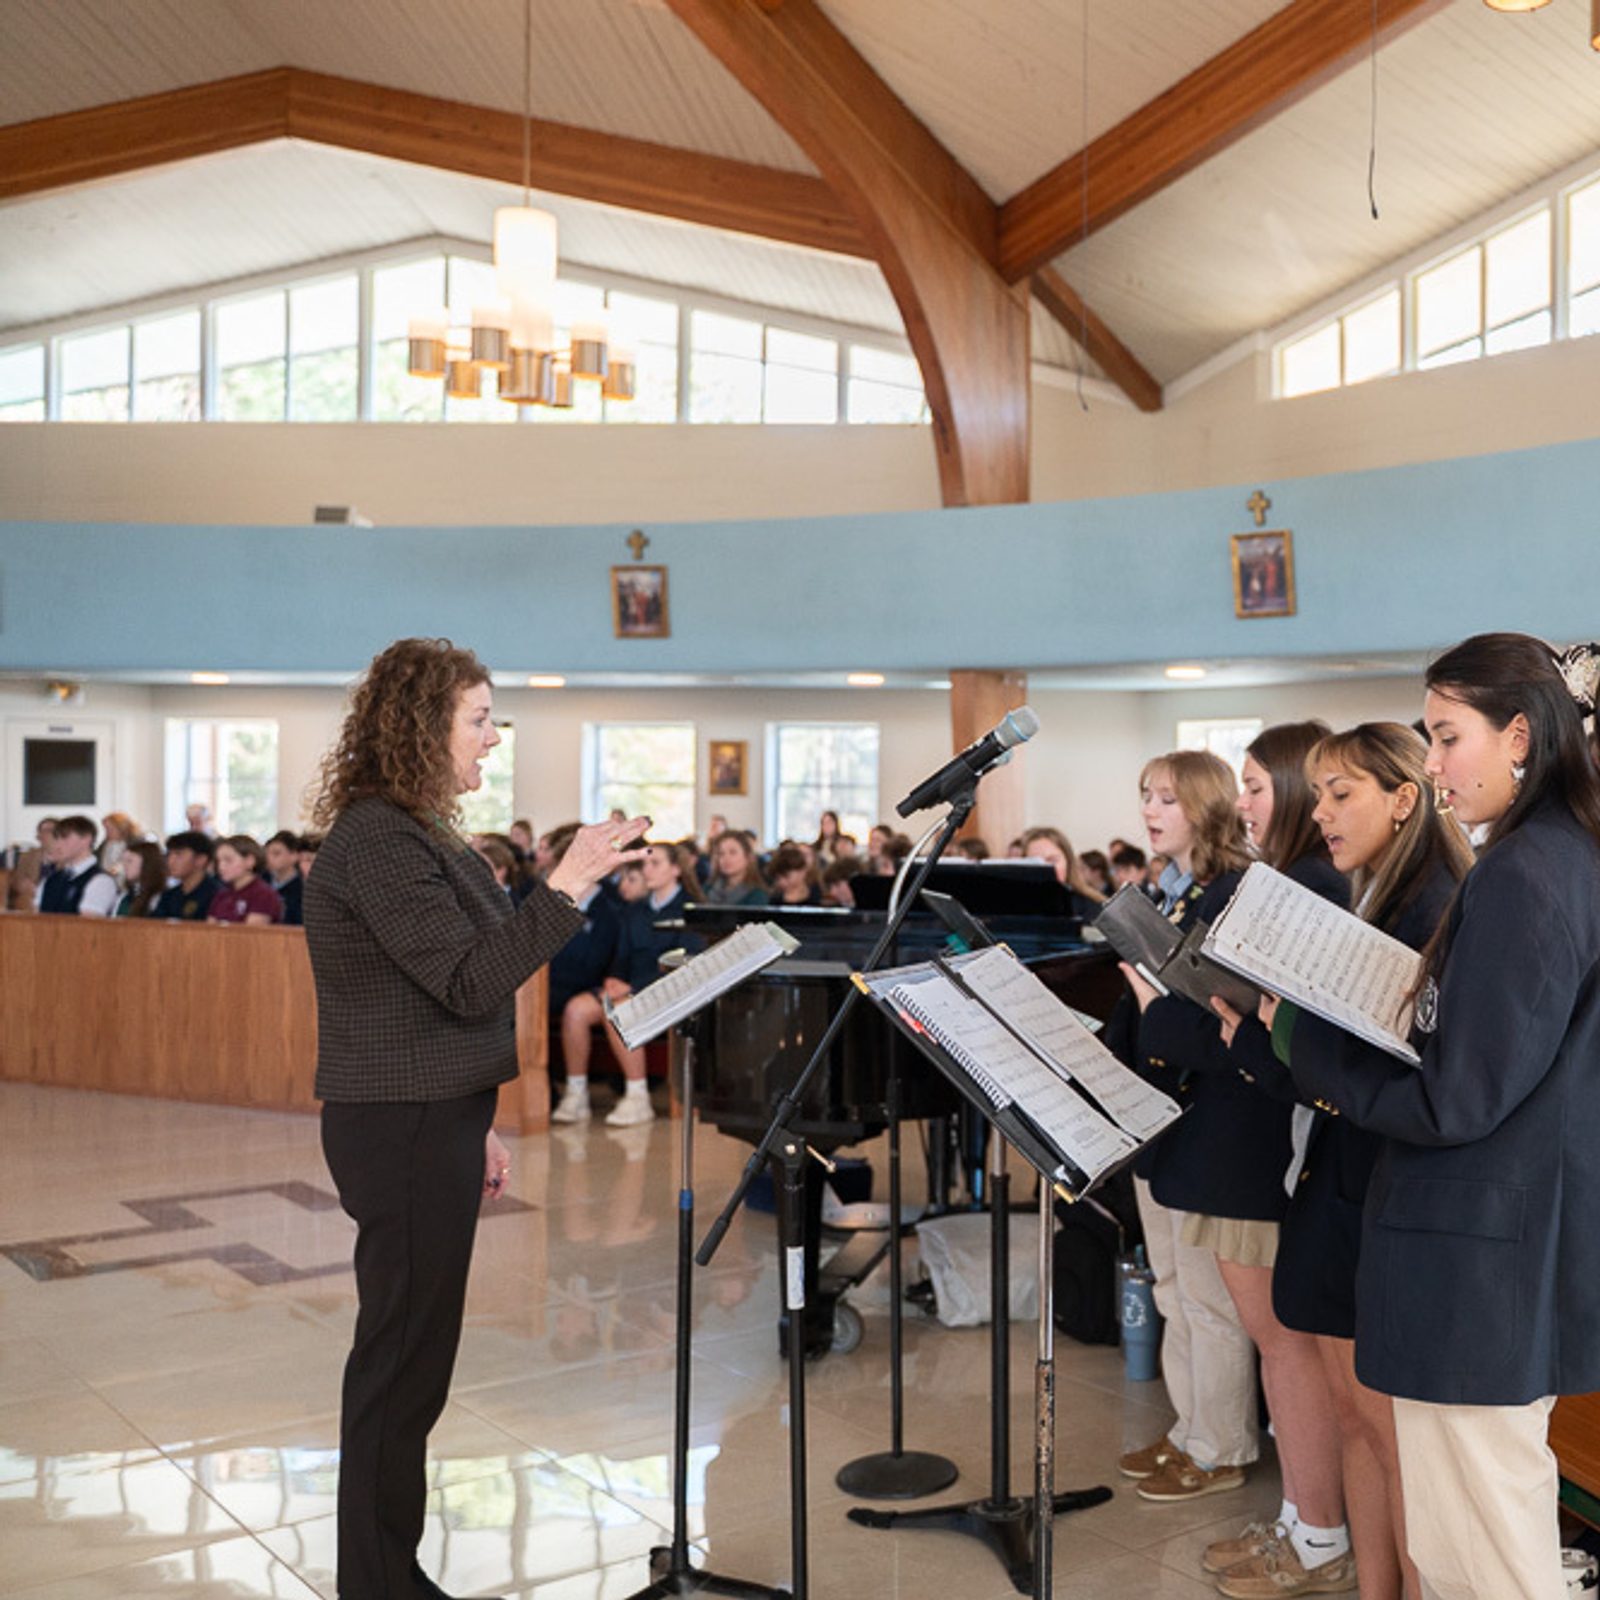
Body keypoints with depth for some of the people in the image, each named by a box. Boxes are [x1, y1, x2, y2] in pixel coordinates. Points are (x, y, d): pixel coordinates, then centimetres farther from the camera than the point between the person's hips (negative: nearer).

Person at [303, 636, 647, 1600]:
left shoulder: (415, 834, 14)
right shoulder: (378, 841, -17)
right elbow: (470, 985, -22)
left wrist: (476, 1122, 19)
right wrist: (565, 888, -26)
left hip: (432, 1120, 10)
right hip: (402, 1129, -10)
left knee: (409, 1355, 16)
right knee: (405, 1358, 0)